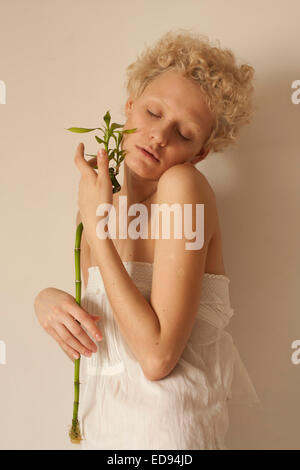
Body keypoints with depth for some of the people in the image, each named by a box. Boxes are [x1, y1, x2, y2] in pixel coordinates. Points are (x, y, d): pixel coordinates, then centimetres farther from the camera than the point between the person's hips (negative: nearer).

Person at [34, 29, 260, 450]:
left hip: (163, 430, -6)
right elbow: (89, 343, 7)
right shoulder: (104, 205, 1)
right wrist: (48, 299, -12)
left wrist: (95, 224, -22)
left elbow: (157, 355, -25)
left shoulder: (184, 186, -18)